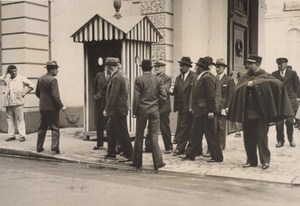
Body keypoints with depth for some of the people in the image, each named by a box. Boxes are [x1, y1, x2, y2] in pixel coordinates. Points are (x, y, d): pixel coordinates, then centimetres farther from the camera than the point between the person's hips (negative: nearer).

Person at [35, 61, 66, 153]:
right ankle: (55, 147, -5)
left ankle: (39, 147, 20)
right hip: (52, 108, -7)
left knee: (42, 128, 15)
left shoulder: (40, 79, 8)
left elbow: (37, 93, 15)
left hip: (42, 107, 7)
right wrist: (61, 106, -12)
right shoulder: (53, 80, -15)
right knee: (55, 128, 1)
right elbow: (55, 95, -19)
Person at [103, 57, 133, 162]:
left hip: (118, 110, -10)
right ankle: (111, 152, 28)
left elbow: (113, 96, -22)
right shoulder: (115, 77, 14)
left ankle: (128, 155, 3)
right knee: (110, 129, 18)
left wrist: (107, 110, -17)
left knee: (122, 133, -4)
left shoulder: (116, 78, -18)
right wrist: (108, 110, 16)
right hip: (115, 111, 10)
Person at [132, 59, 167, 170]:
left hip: (142, 111, -1)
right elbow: (164, 96, -3)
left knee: (139, 137, 9)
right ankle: (157, 162, 5)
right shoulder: (158, 80, -1)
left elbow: (136, 97, -8)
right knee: (154, 137, 5)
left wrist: (134, 111, 0)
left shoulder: (138, 80, -6)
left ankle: (137, 161, 16)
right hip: (154, 111, 1)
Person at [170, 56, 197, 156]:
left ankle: (180, 148, 0)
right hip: (180, 107, 8)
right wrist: (172, 91, -9)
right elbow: (176, 91, 13)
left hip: (188, 107, -7)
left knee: (184, 126, -5)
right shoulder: (178, 77, 14)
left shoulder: (194, 77, -11)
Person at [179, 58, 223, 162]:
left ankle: (217, 157, 9)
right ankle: (190, 154, 23)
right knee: (195, 133, 14)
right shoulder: (199, 78, 13)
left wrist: (210, 111, -21)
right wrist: (191, 107, 11)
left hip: (205, 112, -10)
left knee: (210, 135, -1)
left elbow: (211, 95, -19)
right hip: (198, 111, 10)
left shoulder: (207, 78, -15)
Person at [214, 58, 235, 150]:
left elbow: (230, 95, -3)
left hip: (222, 108, -3)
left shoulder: (229, 80, 1)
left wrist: (227, 107, -10)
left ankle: (221, 146, 11)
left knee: (221, 128, 2)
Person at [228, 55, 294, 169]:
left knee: (261, 136, -3)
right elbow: (237, 90, 1)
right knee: (248, 138, 7)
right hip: (247, 112, 4)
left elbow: (278, 83, -17)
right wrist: (247, 85, -20)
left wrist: (257, 82, -20)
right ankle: (251, 160, 18)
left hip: (260, 113, -4)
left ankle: (265, 160, 9)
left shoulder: (265, 76, -1)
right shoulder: (245, 77, 11)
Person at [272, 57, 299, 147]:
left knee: (290, 121, 2)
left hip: (290, 100, -1)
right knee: (279, 122, -1)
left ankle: (291, 139, 19)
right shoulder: (274, 74, 5)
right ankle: (280, 140, 10)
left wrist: (294, 95, 4)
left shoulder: (292, 73, 1)